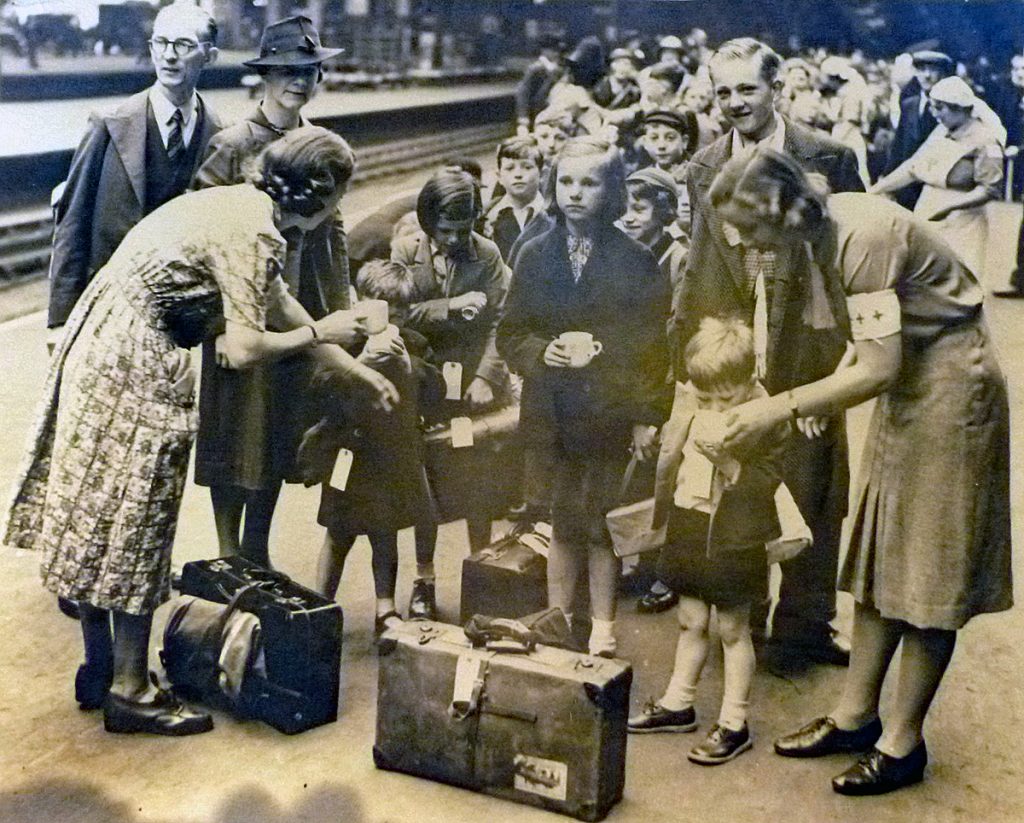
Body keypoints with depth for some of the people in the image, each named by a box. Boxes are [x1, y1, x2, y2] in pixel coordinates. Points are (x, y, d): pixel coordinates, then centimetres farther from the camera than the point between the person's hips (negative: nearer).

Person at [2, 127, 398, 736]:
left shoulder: (240, 204, 15)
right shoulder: (255, 232, -15)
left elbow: (281, 307, 21)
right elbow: (244, 349, -19)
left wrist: (358, 374, 26)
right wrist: (319, 333, -2)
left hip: (96, 346, 10)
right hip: (134, 368, -10)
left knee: (99, 516, 15)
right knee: (133, 527, 1)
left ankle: (100, 670, 28)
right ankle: (129, 691, 12)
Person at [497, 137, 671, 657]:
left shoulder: (635, 262, -3)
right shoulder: (535, 256, 6)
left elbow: (652, 344, -4)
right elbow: (509, 334, 8)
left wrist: (647, 417, -8)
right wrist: (541, 351, -13)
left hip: (611, 413, -3)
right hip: (554, 414, 3)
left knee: (602, 522, 5)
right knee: (563, 521, 12)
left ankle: (602, 626, 18)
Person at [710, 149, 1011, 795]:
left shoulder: (862, 238, -27)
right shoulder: (817, 234, -2)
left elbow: (879, 369, -28)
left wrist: (781, 407, -24)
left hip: (951, 379, -9)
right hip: (907, 376, 9)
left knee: (930, 566, -1)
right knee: (882, 553, 12)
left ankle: (904, 741, 10)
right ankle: (857, 714, 22)